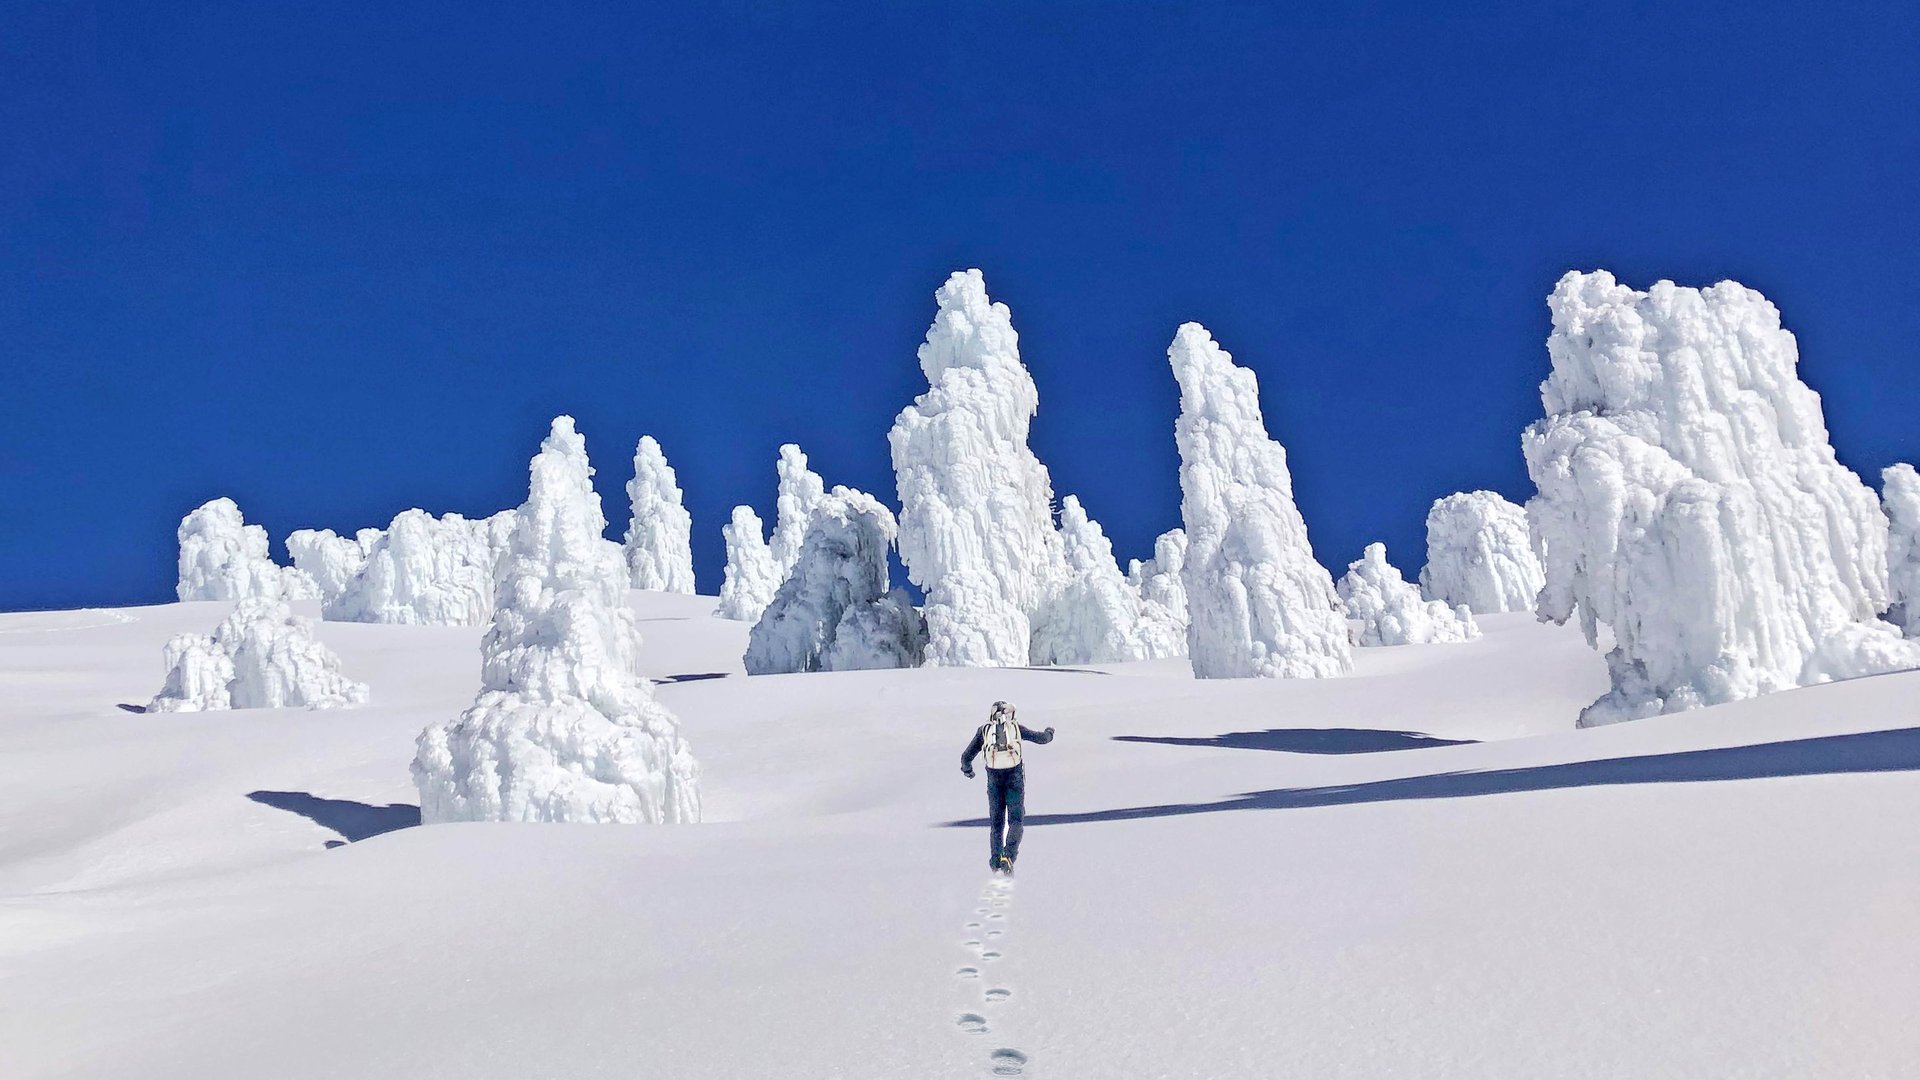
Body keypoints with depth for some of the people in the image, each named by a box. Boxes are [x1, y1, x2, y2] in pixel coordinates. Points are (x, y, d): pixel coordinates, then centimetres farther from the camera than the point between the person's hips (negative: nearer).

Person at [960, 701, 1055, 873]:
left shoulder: (984, 730, 6)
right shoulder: (1016, 726, 5)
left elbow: (966, 757, 9)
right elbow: (1041, 738, 14)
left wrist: (966, 769, 29)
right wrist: (1049, 733, 37)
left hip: (994, 779, 2)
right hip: (1015, 778, -1)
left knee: (996, 822, 16)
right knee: (1015, 820, 3)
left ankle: (996, 860, 19)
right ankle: (1008, 856, -16)